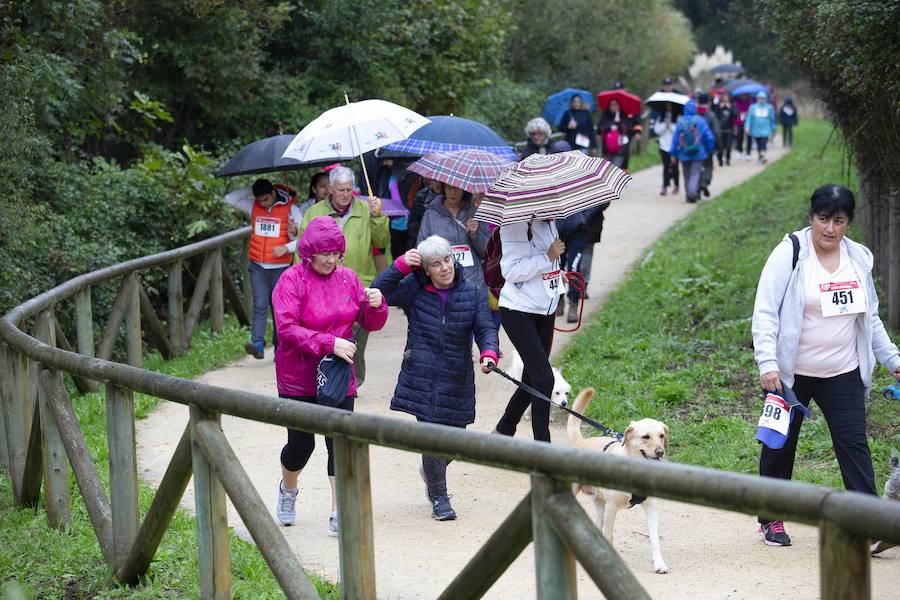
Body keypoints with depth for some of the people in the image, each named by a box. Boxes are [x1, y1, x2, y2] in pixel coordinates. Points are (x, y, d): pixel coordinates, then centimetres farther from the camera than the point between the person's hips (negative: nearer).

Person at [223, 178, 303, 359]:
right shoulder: (253, 206, 7)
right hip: (258, 267, 2)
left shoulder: (290, 209, -4)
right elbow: (230, 199, 4)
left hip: (280, 267, -2)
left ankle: (279, 348, 11)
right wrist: (250, 190, -1)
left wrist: (287, 248, -18)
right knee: (260, 304, -10)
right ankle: (257, 344, -18)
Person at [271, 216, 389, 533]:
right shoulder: (292, 280, -11)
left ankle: (339, 514, 2)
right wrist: (330, 343, -28)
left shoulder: (347, 277, 3)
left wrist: (376, 305, -15)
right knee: (301, 444, 6)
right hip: (298, 379, -3)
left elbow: (370, 324, 8)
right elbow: (287, 329, -21)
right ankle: (287, 489, 38)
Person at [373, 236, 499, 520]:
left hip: (457, 379, 3)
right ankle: (439, 498, 8)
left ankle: (431, 472, 44)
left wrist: (489, 353, -21)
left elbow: (485, 328, -1)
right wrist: (401, 266, -16)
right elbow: (378, 293, -8)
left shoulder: (472, 293, 4)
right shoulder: (414, 290, 0)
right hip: (422, 377, -3)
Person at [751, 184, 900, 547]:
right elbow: (765, 313, -12)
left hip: (843, 373, 3)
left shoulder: (858, 258, 7)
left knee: (854, 444, -6)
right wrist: (767, 363, -23)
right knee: (780, 445, 8)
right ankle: (771, 519, 23)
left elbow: (870, 319, 18)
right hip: (791, 372, -3)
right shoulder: (790, 254, -9)